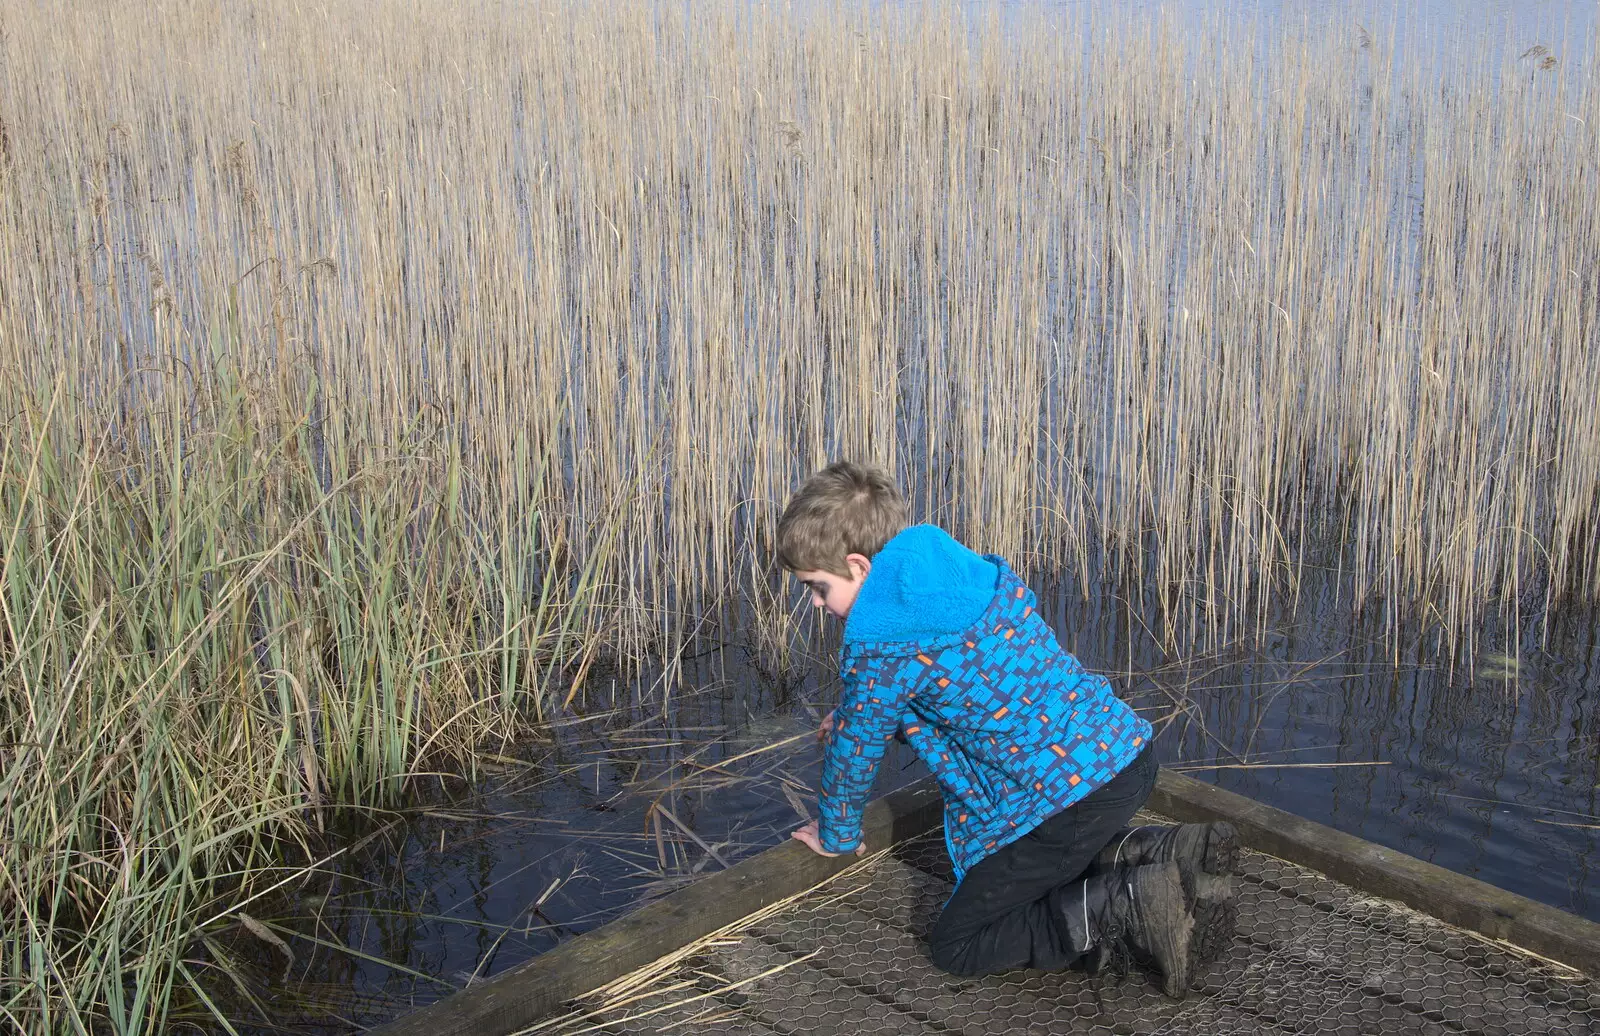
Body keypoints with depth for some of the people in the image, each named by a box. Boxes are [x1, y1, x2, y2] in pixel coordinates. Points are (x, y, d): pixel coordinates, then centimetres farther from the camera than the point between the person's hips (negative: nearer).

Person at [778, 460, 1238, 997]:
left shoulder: (881, 648, -12)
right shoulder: (967, 568, 11)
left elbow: (853, 752, 3)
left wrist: (835, 834, 22)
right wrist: (856, 714, 30)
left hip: (1065, 794, -9)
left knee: (955, 946, 4)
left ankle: (1130, 909, -11)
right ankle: (1162, 851, 11)